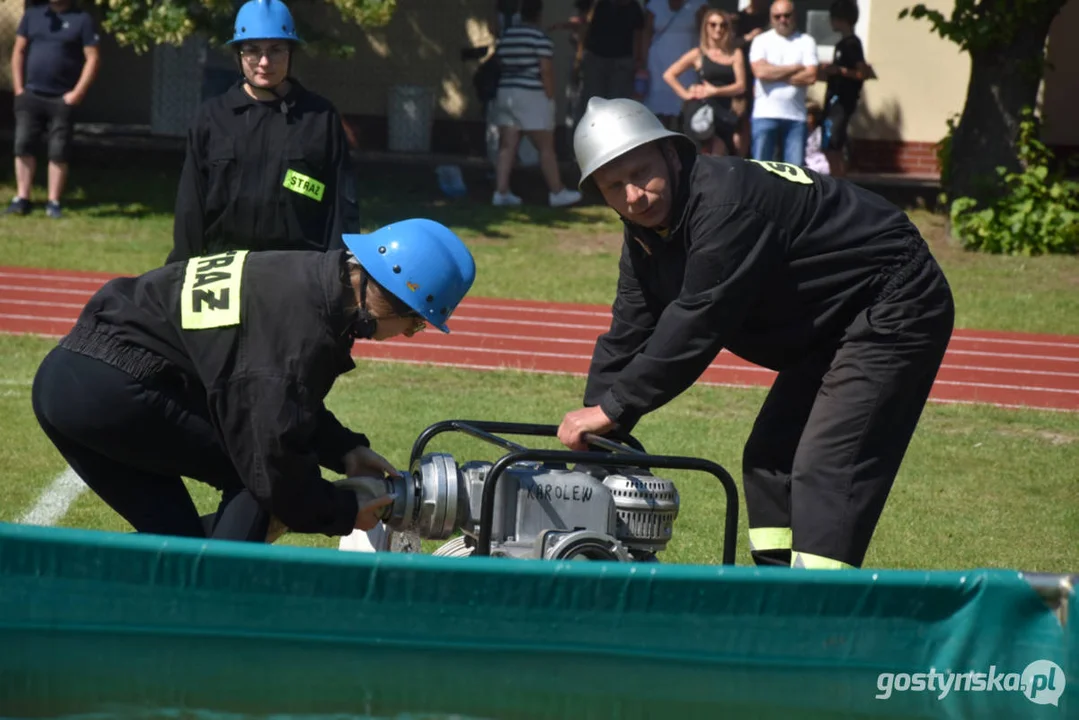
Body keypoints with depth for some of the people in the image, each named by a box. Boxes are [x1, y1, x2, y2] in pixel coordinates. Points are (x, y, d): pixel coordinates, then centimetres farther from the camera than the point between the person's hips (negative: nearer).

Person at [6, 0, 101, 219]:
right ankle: (22, 199, 2)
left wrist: (78, 93, -10)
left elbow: (93, 58, -4)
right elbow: (19, 51, 11)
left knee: (59, 152, -2)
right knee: (23, 146, -2)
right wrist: (18, 88, 3)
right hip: (30, 95, 3)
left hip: (62, 100, -3)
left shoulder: (82, 19, -1)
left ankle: (54, 202, 5)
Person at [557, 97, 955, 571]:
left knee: (825, 475, -19)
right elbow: (629, 333, 4)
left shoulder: (726, 203, -29)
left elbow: (697, 323, -30)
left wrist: (612, 407, -25)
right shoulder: (646, 233, 3)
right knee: (768, 462, 11)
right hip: (826, 334, 11)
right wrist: (593, 429, -7)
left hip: (892, 309, -11)